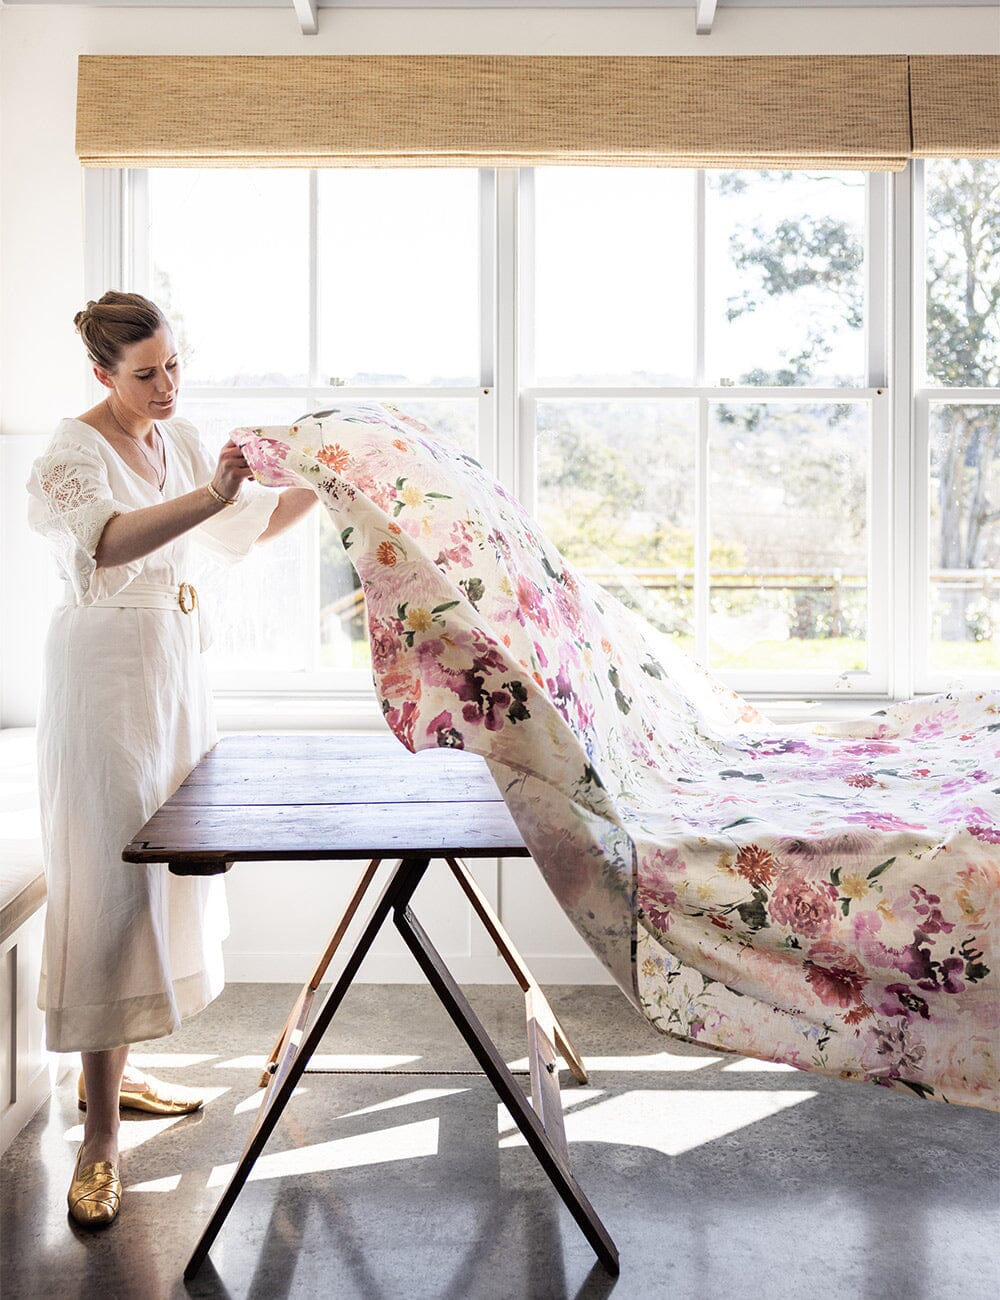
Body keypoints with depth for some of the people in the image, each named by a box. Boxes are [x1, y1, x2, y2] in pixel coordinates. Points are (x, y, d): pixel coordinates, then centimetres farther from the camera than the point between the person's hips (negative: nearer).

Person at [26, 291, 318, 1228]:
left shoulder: (179, 440, 10)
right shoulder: (74, 452, -15)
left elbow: (244, 529, 19)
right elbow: (106, 540, -35)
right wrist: (208, 496, -47)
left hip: (173, 667, 8)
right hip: (105, 670, -8)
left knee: (160, 870, 13)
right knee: (112, 878, -9)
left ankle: (111, 1068, 30)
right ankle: (100, 1138, -2)